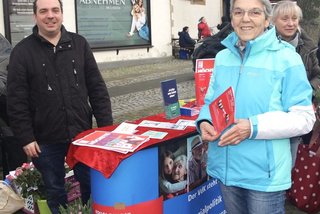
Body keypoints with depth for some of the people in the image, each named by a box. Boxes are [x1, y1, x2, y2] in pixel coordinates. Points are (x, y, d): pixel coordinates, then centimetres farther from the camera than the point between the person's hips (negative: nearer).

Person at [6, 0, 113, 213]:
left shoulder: (79, 44, 3)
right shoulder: (22, 51, -4)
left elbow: (97, 89, 3)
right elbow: (17, 101, -5)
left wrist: (106, 126, -2)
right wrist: (26, 138, -9)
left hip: (83, 134, 2)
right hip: (46, 139, -2)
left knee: (92, 186, 14)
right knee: (55, 192, 13)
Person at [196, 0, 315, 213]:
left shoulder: (286, 58, -11)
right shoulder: (222, 57, 8)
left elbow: (304, 118, -13)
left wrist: (254, 127, -24)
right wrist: (204, 121, -7)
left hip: (265, 174, -5)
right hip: (225, 168, 6)